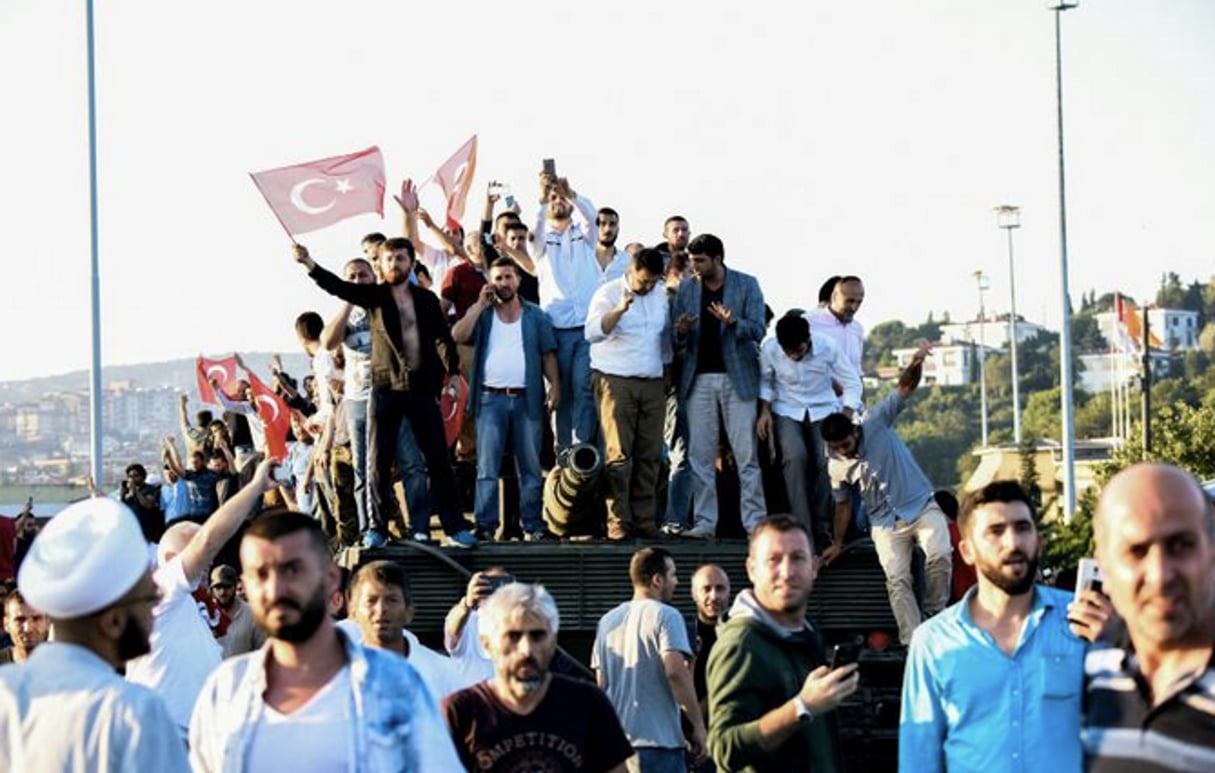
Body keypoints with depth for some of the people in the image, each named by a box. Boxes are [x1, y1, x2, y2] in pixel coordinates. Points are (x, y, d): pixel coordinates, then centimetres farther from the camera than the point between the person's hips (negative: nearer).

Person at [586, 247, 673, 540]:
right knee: (618, 454, -8)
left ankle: (645, 520, 6)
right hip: (616, 382, -5)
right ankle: (618, 521, -6)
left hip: (653, 384, 5)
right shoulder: (609, 293, -3)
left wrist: (667, 374, 18)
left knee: (650, 455, 2)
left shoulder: (661, 297, 15)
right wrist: (619, 309, -33)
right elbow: (592, 332, -19)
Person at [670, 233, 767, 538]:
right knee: (700, 455, 1)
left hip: (737, 378, -3)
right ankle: (704, 522, 5)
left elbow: (758, 330, -5)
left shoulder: (746, 285, 1)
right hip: (698, 379, 3)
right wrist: (681, 331, -14)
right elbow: (676, 339, 10)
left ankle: (755, 522, 0)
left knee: (746, 454, -2)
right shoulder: (686, 288, 9)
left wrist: (732, 322, -24)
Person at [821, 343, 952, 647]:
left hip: (922, 506, -2)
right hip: (886, 524, 2)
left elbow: (905, 387, -16)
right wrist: (837, 543, 14)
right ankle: (913, 643, -20)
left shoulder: (877, 424, -9)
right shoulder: (836, 467, 0)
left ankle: (934, 615, -6)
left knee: (939, 555, -27)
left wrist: (916, 364, -36)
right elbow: (843, 505, 14)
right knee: (897, 580, -14)